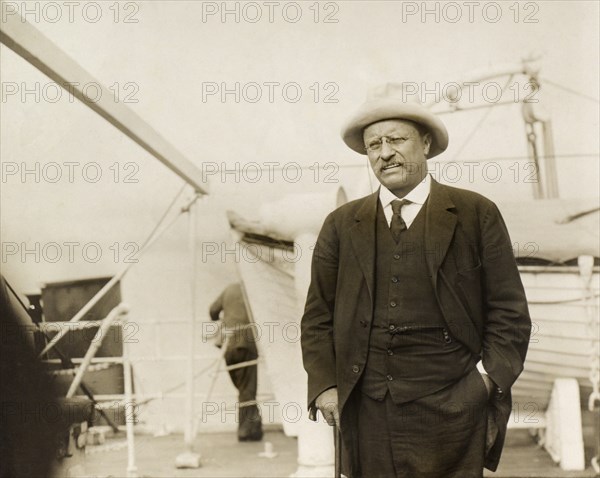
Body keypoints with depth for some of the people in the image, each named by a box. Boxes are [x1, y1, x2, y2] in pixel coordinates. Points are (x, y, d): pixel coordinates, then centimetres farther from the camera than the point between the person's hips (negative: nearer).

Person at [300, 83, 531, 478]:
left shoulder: (477, 215, 5)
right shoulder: (341, 225, 11)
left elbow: (508, 311, 4)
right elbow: (318, 315, 12)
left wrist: (492, 379, -7)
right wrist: (324, 384, 1)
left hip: (448, 409, -2)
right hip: (367, 412, 2)